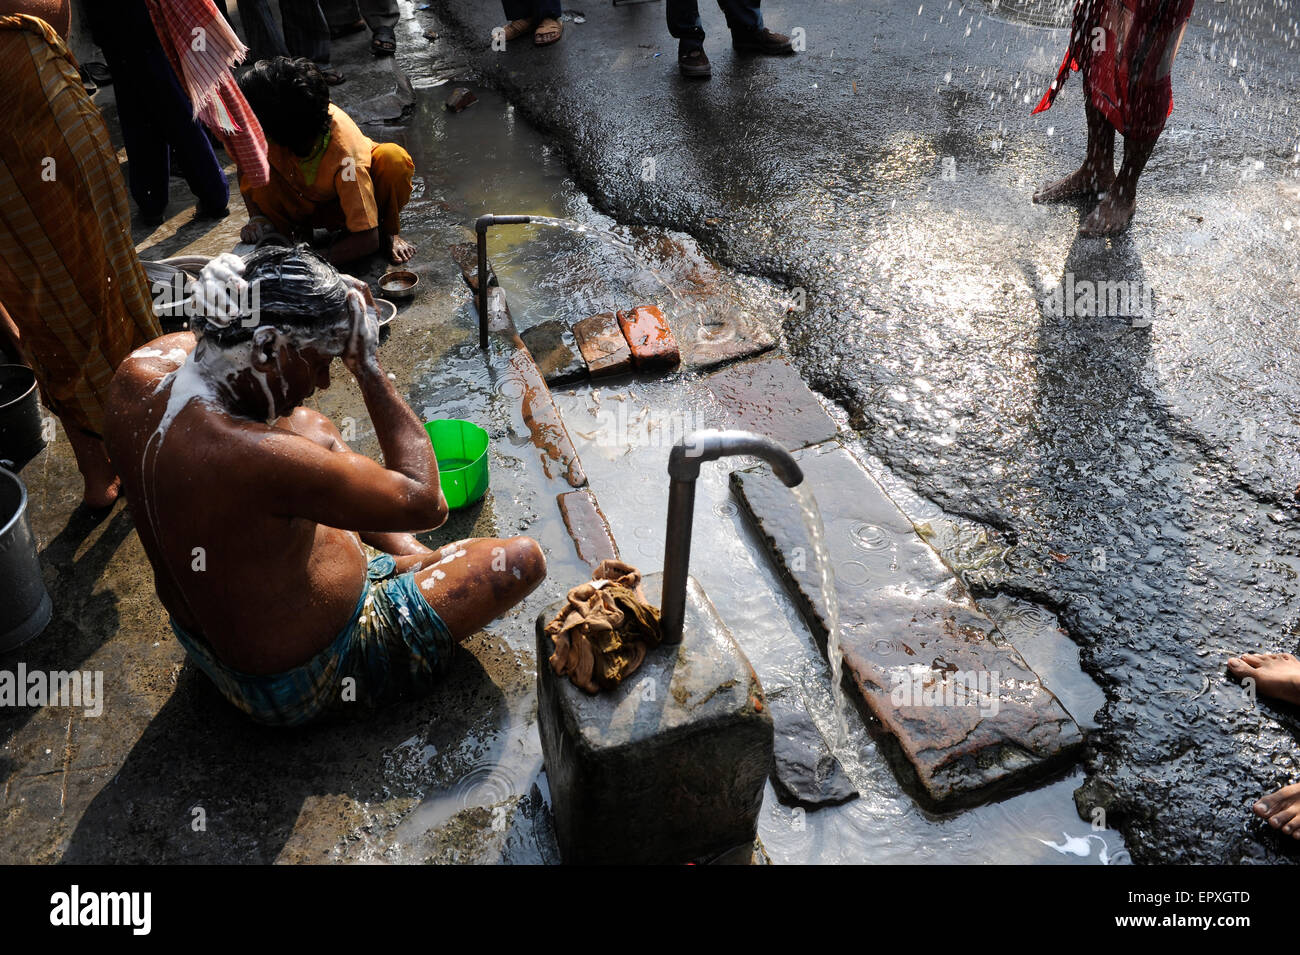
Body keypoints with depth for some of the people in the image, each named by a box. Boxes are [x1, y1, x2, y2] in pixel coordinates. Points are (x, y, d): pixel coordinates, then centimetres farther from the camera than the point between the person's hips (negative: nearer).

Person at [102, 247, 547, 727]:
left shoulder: (139, 371, -16)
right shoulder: (260, 460, -41)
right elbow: (425, 502, -29)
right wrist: (368, 367, -26)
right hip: (298, 685, -8)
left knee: (311, 427, 21)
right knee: (524, 559, -4)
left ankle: (405, 555, 28)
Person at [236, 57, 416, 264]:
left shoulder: (345, 153, -39)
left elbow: (367, 239, -40)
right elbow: (245, 169, -5)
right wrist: (256, 216, -22)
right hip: (303, 206, 3)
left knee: (394, 159, -35)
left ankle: (388, 232, -7)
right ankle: (293, 232, -2)